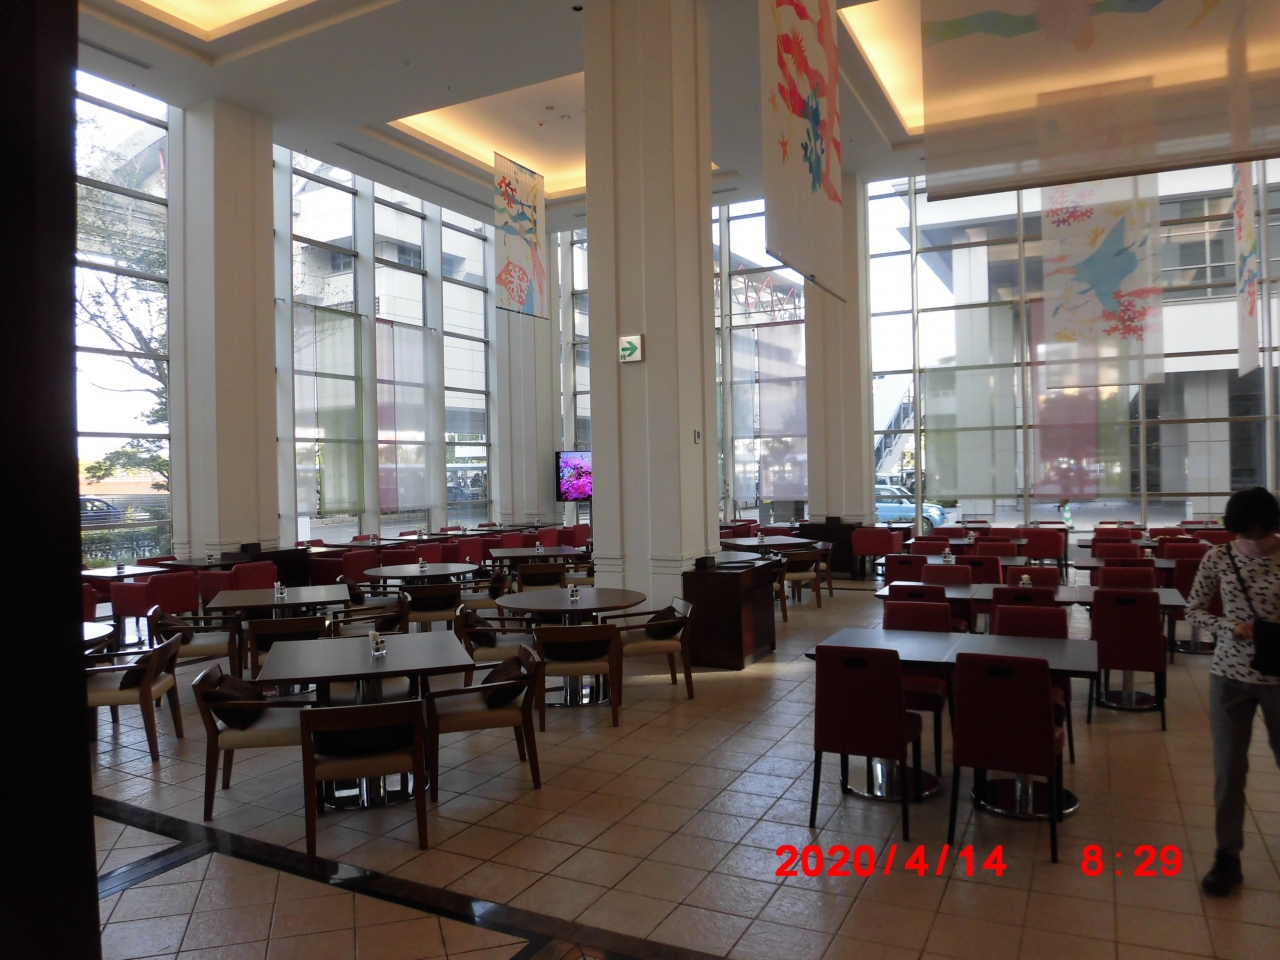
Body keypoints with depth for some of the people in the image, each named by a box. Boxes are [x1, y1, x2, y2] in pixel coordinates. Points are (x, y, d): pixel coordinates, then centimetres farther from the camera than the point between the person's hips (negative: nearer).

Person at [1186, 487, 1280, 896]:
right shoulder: (1218, 558, -5)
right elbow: (1193, 610, 2)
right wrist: (1230, 627, -16)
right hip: (1230, 675, 1)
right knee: (1229, 768, 6)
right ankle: (1227, 855, 19)